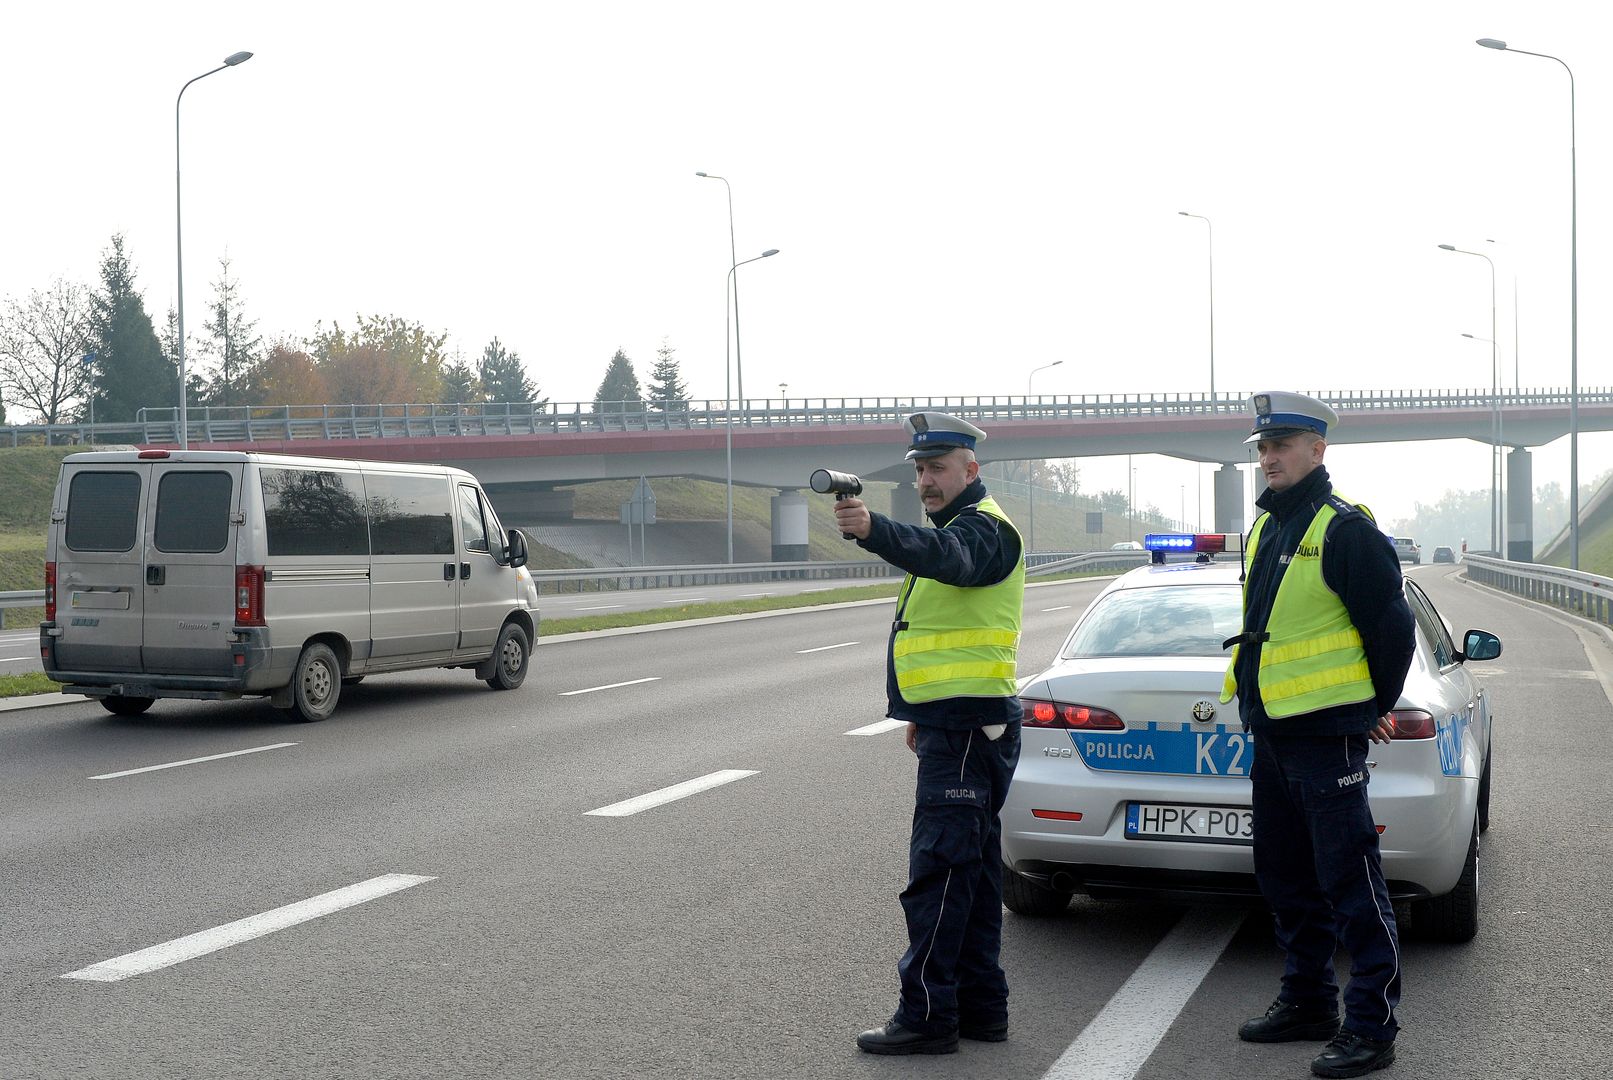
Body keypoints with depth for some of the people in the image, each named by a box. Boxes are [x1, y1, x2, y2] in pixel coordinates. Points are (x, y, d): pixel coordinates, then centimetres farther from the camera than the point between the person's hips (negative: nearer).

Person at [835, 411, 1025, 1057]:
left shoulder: (982, 527, -13)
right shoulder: (958, 528, 21)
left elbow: (945, 557, -39)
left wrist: (873, 530, -56)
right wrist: (925, 712, 28)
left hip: (966, 734, -11)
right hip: (957, 727, 11)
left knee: (938, 870, -11)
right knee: (971, 868, 13)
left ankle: (927, 1015, -9)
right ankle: (980, 1005, 20)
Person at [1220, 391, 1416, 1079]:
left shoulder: (1343, 527, -12)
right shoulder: (1265, 527, 14)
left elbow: (1391, 624, -11)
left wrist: (1375, 707, -1)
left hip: (1327, 737, -9)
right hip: (1271, 733, 9)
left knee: (1350, 881, -6)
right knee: (1285, 877, 16)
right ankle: (1308, 1002, 28)